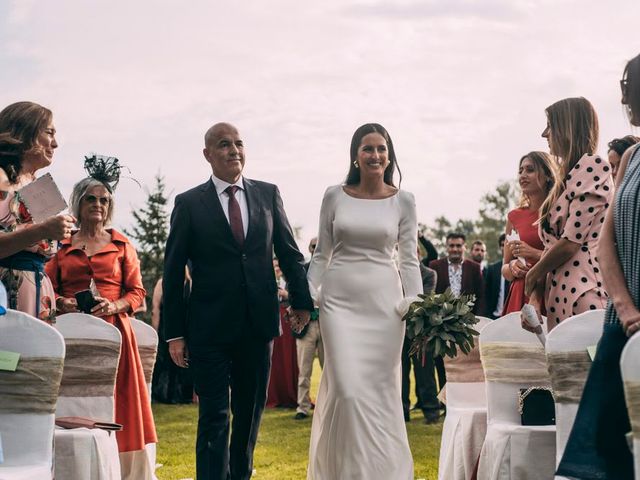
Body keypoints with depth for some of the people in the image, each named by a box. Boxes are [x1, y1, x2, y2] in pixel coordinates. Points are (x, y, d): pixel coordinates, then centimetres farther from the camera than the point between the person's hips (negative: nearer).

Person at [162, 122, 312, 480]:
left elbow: (290, 253, 11)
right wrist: (174, 333, -4)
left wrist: (302, 301, 3)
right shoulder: (189, 203, -2)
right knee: (214, 417, -4)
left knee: (251, 413, 14)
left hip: (259, 325, 3)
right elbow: (173, 272, -1)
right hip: (210, 328, -3)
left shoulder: (269, 194, 6)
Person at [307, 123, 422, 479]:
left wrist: (414, 301, -9)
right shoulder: (335, 197, 5)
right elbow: (322, 255, 10)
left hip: (384, 300, 1)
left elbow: (410, 259, 5)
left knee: (381, 391, 2)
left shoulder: (404, 201, 5)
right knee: (348, 389, -11)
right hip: (340, 299, 0)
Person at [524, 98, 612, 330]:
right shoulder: (569, 176, 23)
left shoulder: (592, 166, -4)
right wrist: (535, 299, 8)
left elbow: (572, 241, -12)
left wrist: (534, 273, 3)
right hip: (560, 291, 8)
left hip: (584, 291, -8)